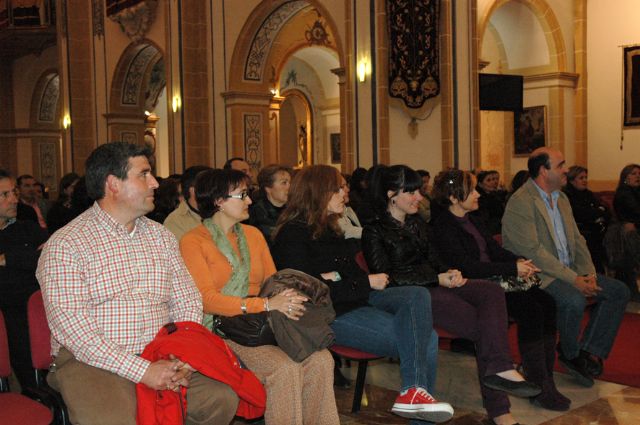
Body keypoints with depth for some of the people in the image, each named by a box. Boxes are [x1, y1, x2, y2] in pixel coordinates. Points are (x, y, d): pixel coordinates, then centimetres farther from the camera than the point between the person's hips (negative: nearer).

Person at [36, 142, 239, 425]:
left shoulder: (160, 236, 14)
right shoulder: (65, 245, -6)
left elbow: (187, 302, 13)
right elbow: (70, 325, -15)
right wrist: (142, 371, -21)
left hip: (160, 357, 5)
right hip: (92, 361, -5)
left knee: (222, 399, -17)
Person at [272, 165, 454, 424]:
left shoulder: (327, 228, 18)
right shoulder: (293, 234, -10)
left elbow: (353, 269, 15)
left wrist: (338, 277, -10)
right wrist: (367, 283, -11)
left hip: (357, 297, 9)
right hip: (331, 314, -8)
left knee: (418, 295, -19)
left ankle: (415, 391, -26)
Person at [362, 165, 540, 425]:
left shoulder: (417, 223, 21)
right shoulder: (374, 231, -3)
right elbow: (386, 277, -11)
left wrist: (449, 273, -2)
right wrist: (437, 279, -13)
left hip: (435, 285, 7)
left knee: (493, 292, -23)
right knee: (486, 324, -23)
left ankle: (498, 368, -33)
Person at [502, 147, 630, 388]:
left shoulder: (561, 199, 15)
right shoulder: (520, 202, -15)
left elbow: (577, 240, 14)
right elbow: (533, 251, -22)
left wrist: (588, 273, -3)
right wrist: (573, 279, -22)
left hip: (569, 270, 9)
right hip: (536, 274, -9)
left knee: (619, 291, -2)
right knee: (574, 300, -33)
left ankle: (589, 352, -2)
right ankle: (570, 353, -5)